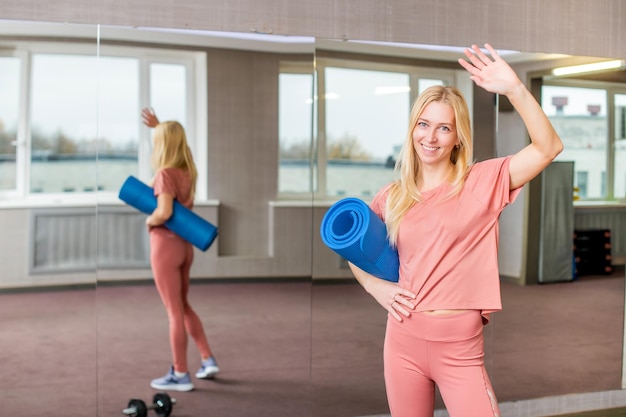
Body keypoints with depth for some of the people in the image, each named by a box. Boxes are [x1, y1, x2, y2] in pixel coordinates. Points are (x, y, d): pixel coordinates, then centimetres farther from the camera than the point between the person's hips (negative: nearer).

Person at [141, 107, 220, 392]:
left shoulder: (165, 173, -18)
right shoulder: (188, 169, 5)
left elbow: (165, 212, -31)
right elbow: (176, 140, 29)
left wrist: (149, 221, -11)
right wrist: (158, 127, 23)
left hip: (165, 246, -8)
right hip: (184, 246, 8)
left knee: (174, 312, 1)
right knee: (183, 306, 21)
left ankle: (180, 375, 11)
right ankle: (208, 360, 21)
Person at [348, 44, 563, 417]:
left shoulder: (481, 181, -3)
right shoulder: (393, 196, 5)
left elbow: (548, 148, -16)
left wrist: (514, 88, -25)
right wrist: (376, 287, 1)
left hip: (460, 346, -3)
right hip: (403, 339, 3)